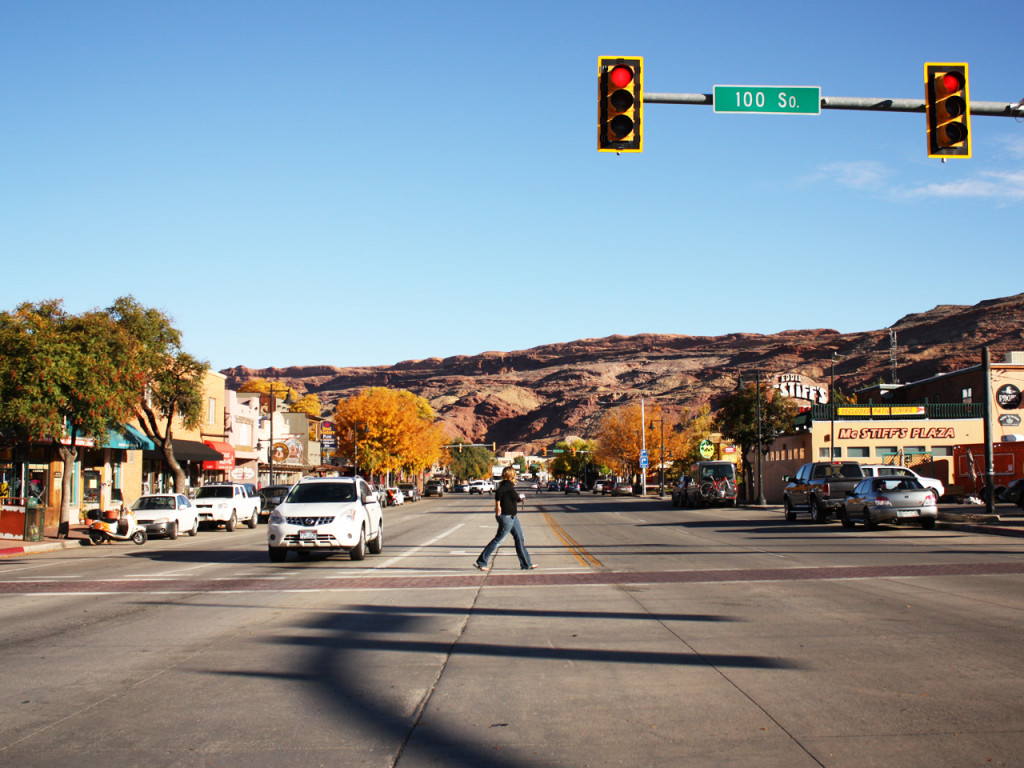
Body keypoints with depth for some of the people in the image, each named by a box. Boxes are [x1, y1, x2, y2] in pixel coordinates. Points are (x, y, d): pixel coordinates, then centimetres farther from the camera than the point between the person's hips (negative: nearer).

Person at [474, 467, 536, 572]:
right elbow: (498, 492, -32)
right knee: (499, 539, -3)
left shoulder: (509, 485, 11)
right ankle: (481, 562, 5)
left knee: (520, 539, 11)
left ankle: (526, 564, 16)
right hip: (506, 516, -10)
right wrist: (498, 506, -28)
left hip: (512, 517, 10)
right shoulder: (508, 485, -17)